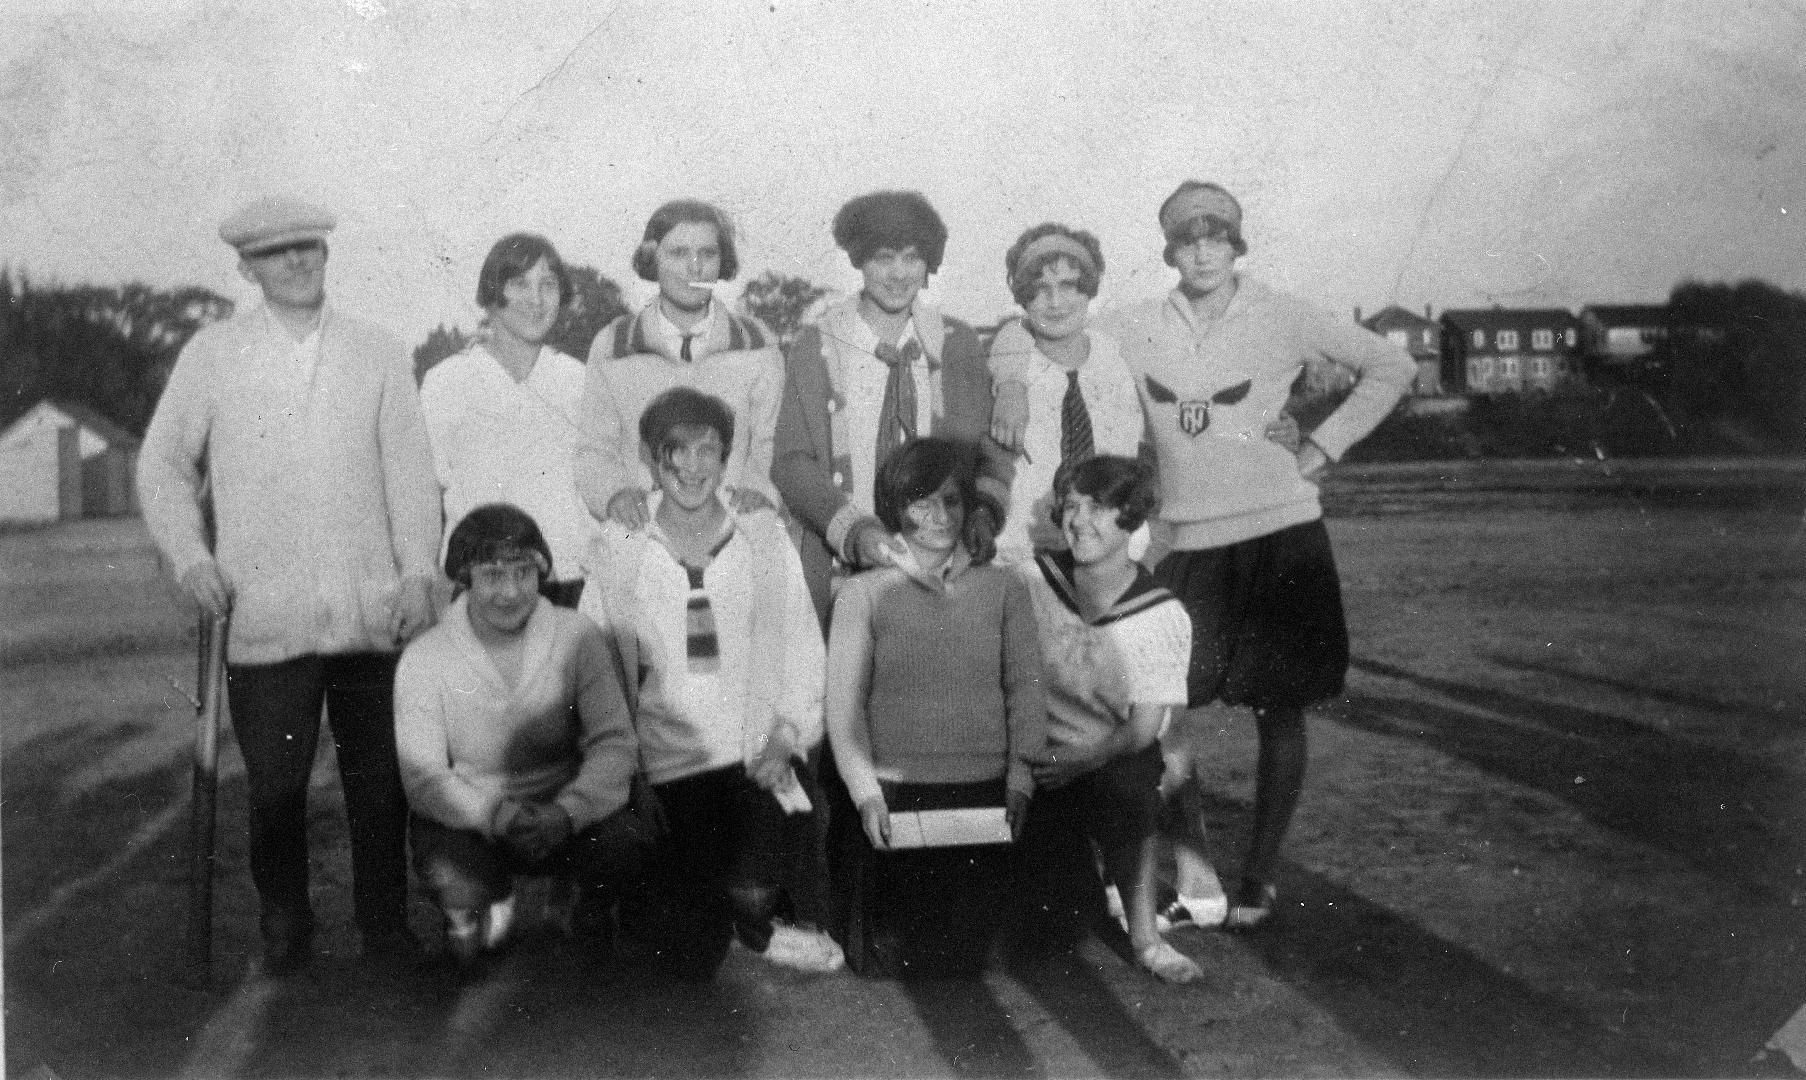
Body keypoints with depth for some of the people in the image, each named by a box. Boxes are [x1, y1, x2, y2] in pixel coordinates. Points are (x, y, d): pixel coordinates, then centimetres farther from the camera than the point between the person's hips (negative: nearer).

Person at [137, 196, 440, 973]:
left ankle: (387, 932, 19)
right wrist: (189, 556, 0)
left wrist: (418, 571, -2)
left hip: (374, 615, 1)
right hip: (265, 618, -1)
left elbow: (411, 471, 7)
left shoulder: (379, 353, 9)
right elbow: (163, 465, 12)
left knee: (381, 783, 5)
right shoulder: (211, 355, 7)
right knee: (275, 786, 2)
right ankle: (283, 933, 20)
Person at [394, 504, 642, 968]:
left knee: (622, 840, -30)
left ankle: (592, 913, 9)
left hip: (565, 816, 1)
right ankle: (477, 911, 9)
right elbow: (421, 776, -12)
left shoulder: (576, 637, -7)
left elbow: (615, 744, -12)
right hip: (469, 821, -1)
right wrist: (495, 812, -31)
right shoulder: (423, 659, -9)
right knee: (455, 883, -32)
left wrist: (565, 812, -31)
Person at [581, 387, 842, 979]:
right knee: (695, 958, -6)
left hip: (758, 758, 0)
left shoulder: (765, 537, 9)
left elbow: (803, 648, 8)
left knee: (752, 892, -26)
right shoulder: (615, 554, 5)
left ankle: (754, 924, 9)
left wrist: (788, 731, -7)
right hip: (669, 769, 0)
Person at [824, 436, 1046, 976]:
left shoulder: (1003, 588, 10)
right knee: (886, 960, -4)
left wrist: (1019, 782, -5)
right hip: (892, 795, -1)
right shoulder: (863, 594, 4)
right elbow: (843, 705, -1)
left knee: (960, 960, -7)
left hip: (982, 795, 1)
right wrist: (866, 793, -12)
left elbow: (1026, 689, 7)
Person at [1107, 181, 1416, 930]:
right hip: (1186, 544, 1)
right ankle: (1187, 872, 8)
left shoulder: (1280, 319, -1)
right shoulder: (1138, 330, 3)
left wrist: (1320, 449, 0)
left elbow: (1390, 368, 5)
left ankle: (1259, 877, 17)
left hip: (1279, 536, -1)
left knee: (1279, 713, 4)